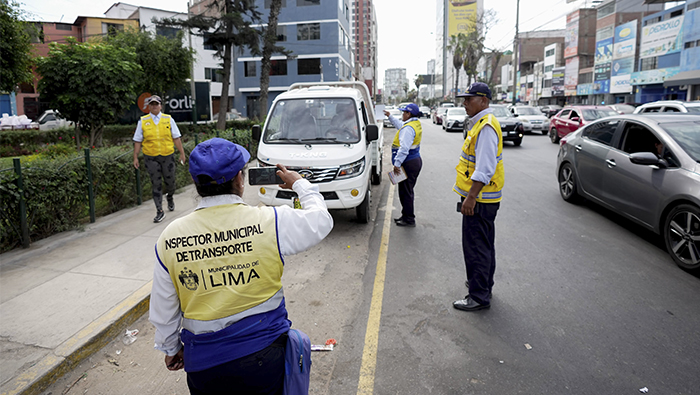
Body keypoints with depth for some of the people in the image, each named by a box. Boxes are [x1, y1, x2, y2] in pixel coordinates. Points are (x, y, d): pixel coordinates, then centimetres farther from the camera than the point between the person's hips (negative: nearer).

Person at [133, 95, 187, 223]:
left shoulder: (168, 119, 5)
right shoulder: (142, 121, 3)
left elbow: (176, 138, 5)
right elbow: (138, 141, 5)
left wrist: (182, 153, 1)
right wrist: (135, 157, 2)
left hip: (167, 156, 1)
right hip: (150, 158, -1)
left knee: (170, 181, 9)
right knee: (156, 184, -1)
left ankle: (170, 198, 42)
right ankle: (160, 211, 5)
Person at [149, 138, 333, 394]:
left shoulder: (169, 238, -10)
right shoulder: (271, 222, -18)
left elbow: (163, 310, 1)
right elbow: (321, 221, 0)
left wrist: (170, 347, 18)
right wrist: (300, 185, 15)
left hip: (202, 366, 2)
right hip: (264, 359, -1)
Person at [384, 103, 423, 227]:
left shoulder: (408, 128, -19)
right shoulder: (416, 124, 14)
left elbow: (404, 148, -26)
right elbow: (400, 125, 34)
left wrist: (397, 163, -26)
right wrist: (390, 116, 40)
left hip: (409, 164, -11)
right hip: (416, 161, 11)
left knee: (405, 191, -3)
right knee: (408, 191, 17)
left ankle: (409, 219, 3)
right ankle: (407, 216, 27)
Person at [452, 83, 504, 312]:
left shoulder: (486, 127, -19)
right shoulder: (479, 123, 16)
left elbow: (485, 168, -26)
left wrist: (471, 197, -26)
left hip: (479, 199, -11)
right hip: (481, 198, 11)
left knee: (476, 247, -5)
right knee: (484, 244, 20)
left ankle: (479, 297, 3)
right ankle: (483, 283, 35)